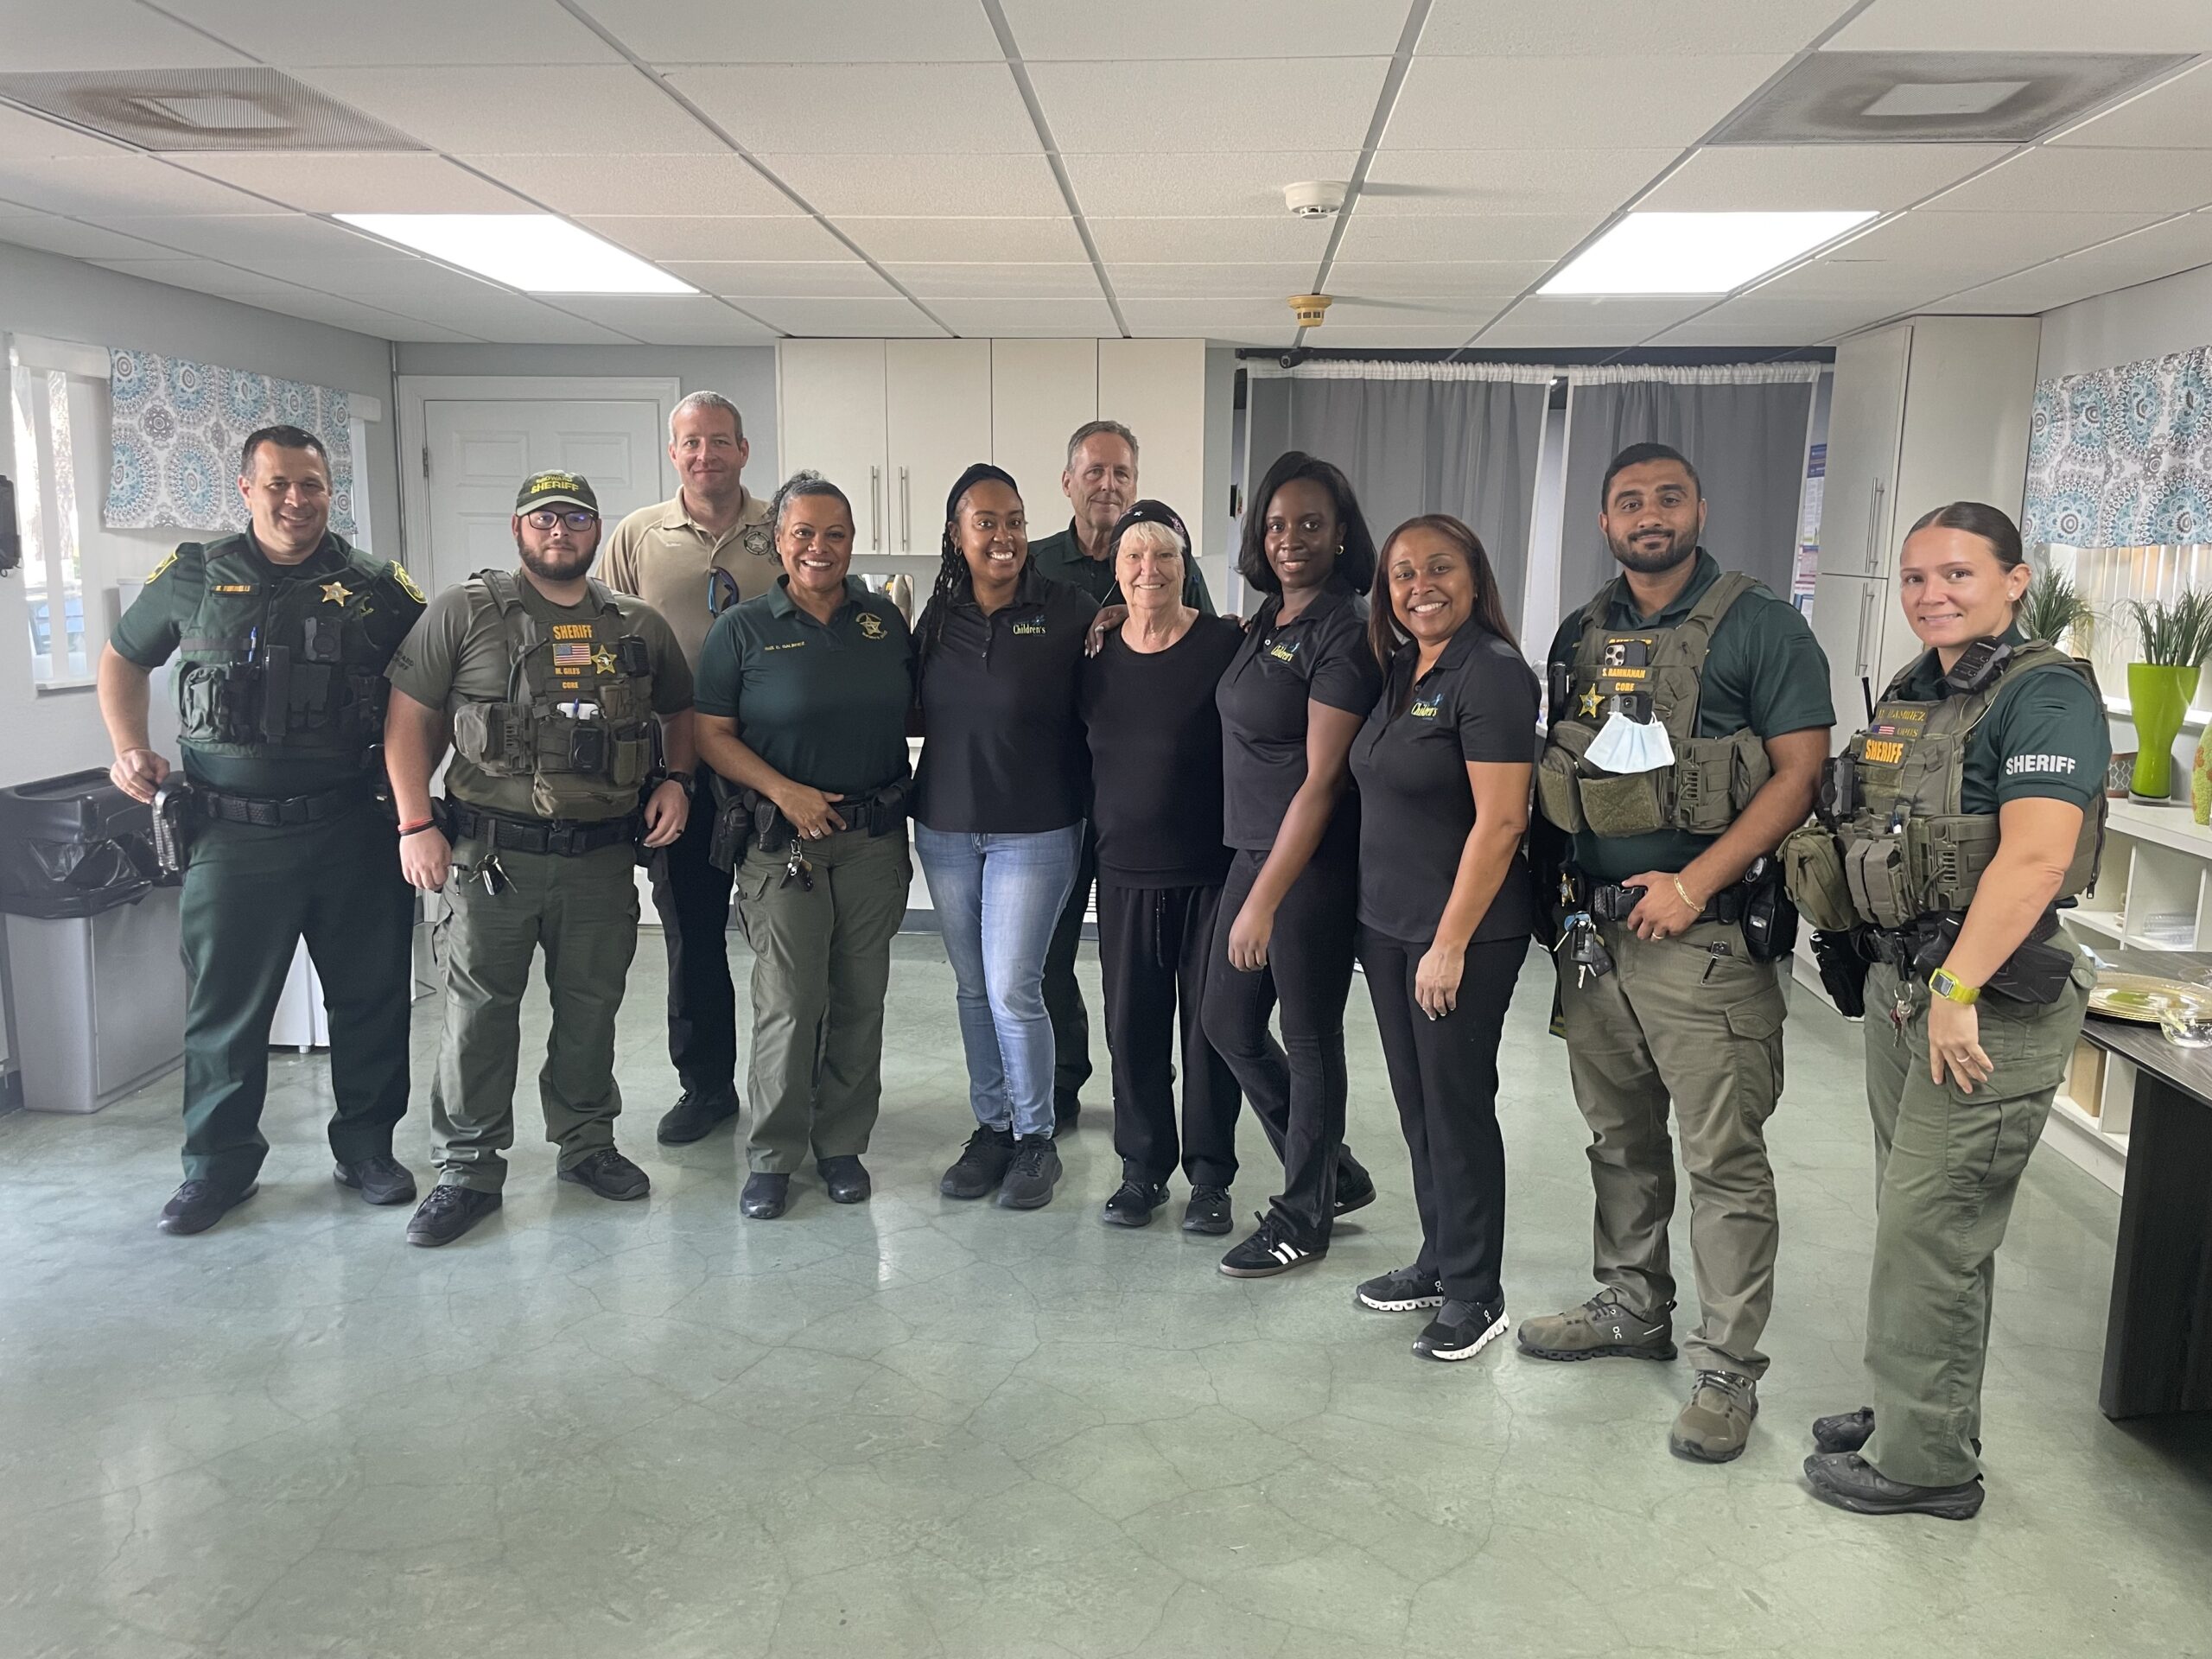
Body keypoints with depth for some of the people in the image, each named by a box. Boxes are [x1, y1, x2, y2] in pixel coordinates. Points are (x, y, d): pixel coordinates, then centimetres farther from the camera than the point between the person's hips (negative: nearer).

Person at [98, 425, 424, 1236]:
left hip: (354, 832, 1)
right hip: (232, 832, 0)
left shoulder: (375, 585, 5)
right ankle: (219, 1164, 21)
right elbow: (123, 659, 20)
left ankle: (366, 1146, 24)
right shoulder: (193, 577, 6)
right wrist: (130, 748, 6)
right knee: (224, 1006, 6)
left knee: (371, 996, 8)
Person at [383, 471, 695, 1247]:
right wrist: (415, 824, -7)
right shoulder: (465, 612, 0)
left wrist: (675, 781, 3)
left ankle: (587, 1143, 30)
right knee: (479, 1010, 2)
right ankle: (469, 1169, 15)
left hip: (604, 857, 3)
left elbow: (681, 712, 21)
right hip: (493, 853, -2)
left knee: (591, 1007, 13)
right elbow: (409, 717, 0)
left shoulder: (640, 626, 10)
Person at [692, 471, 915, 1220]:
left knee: (860, 1001, 9)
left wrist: (905, 800, 1)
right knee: (789, 1004, -3)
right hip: (784, 841, -3)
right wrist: (785, 792, -14)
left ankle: (842, 1145, 24)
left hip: (876, 840, 3)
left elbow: (915, 711, 16)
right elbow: (711, 734, -3)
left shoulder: (886, 620, 7)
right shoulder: (743, 629, -1)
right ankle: (772, 1156, 13)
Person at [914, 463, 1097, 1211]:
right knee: (973, 989, 13)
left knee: (1014, 990, -5)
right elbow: (919, 716, 14)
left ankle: (1036, 1140, 13)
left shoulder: (1067, 611, -8)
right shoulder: (938, 618, 5)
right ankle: (991, 1128, 28)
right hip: (945, 829, 5)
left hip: (1034, 832, -4)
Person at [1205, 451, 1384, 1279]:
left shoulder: (1343, 633, -15)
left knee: (1309, 1039, 5)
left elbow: (1321, 781, -18)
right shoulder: (1266, 621, 11)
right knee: (1228, 1022, 15)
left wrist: (1264, 901, -19)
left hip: (1315, 866, -9)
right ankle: (1334, 1173, 32)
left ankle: (1304, 1217, 23)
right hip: (1252, 849, 9)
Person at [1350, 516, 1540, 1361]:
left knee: (1458, 1107, 3)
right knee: (1417, 1103, 16)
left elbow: (1499, 823, -20)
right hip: (1387, 926, 8)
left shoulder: (1490, 674, -15)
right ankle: (1438, 1261, 31)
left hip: (1464, 934, -8)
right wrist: (1386, 927, 12)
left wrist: (1450, 945, -20)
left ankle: (1474, 1293, 18)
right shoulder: (1401, 671, 10)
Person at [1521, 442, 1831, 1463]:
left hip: (1705, 937, -6)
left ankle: (1727, 1370, 10)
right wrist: (1559, 889, 6)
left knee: (1724, 1161, -1)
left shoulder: (1760, 629, -4)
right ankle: (1632, 1310, 33)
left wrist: (1692, 885, -17)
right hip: (1594, 929, 6)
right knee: (1620, 1140, 17)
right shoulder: (1580, 637, 13)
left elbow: (1801, 774, -10)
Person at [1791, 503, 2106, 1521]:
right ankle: (1907, 1413, 33)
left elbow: (2034, 856, -25)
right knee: (1913, 1218, 18)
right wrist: (1903, 984, 14)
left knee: (1931, 1234, -1)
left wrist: (1957, 991, -24)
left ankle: (1925, 1464, 14)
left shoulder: (2046, 695, -14)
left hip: (1987, 1004, -9)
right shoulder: (1911, 695, 13)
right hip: (1898, 989, 9)